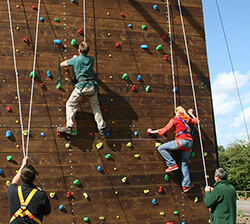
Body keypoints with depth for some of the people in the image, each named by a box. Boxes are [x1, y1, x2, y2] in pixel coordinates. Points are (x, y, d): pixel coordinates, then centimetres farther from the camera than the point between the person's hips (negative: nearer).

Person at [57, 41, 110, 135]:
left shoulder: (75, 59, 1)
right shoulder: (91, 59, 10)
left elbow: (62, 64, 16)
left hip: (81, 86, -4)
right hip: (92, 85, 4)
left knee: (70, 105, 7)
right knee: (95, 106, 16)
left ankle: (69, 127, -2)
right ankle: (102, 127, 18)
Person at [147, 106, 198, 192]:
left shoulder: (175, 119, 3)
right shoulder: (187, 119, 19)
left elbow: (165, 129, 0)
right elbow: (195, 120, 39)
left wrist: (152, 132, 8)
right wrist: (190, 113, 54)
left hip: (181, 141, -7)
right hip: (190, 143, 7)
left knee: (161, 148, 1)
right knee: (184, 164, 14)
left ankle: (172, 164, -5)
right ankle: (186, 185, 11)